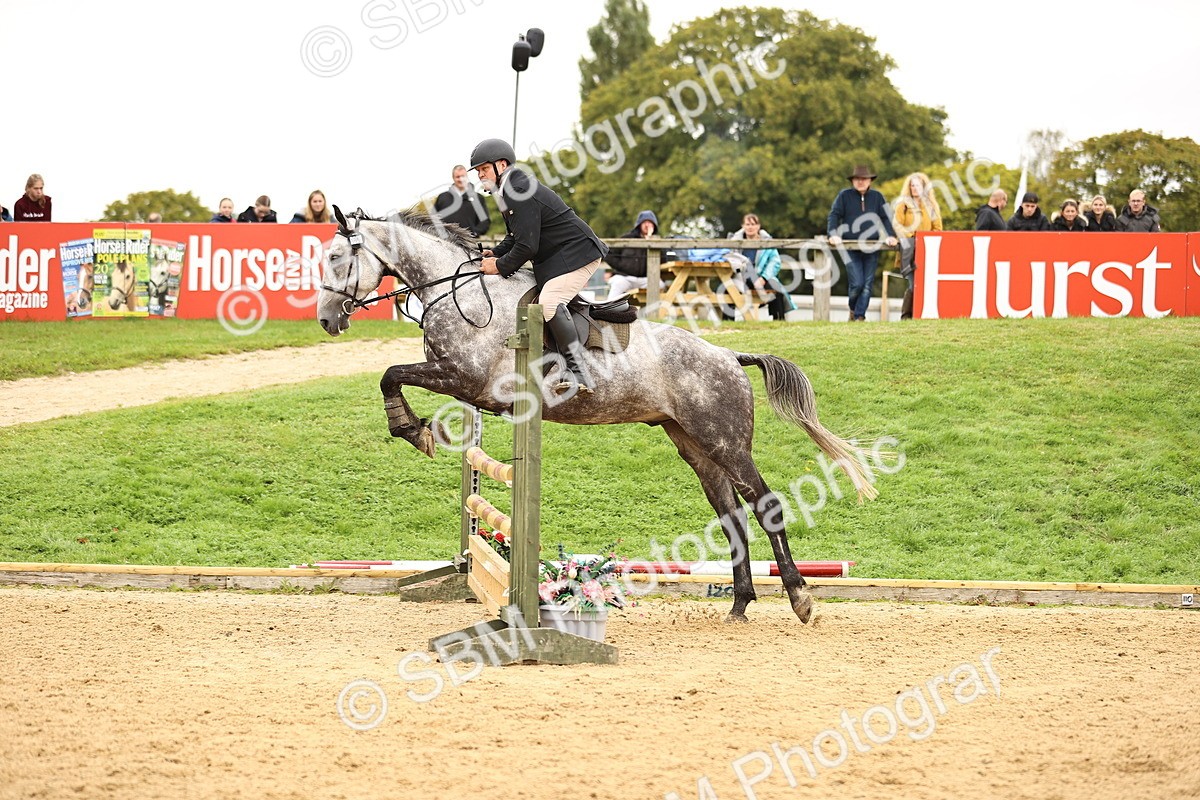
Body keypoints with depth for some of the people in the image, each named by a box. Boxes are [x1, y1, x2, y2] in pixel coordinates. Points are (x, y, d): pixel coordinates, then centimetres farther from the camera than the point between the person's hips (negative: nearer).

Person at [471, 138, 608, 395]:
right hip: (553, 261, 12)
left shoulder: (519, 192, -20)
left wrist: (500, 265, -11)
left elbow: (526, 246, -23)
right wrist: (495, 253, 5)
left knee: (550, 301, -26)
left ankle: (578, 373, -30)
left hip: (575, 254, -12)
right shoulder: (508, 191, 14)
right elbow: (516, 238, 21)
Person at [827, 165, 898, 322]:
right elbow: (834, 215, 0)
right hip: (851, 248, -3)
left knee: (868, 284, -2)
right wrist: (833, 235, -15)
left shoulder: (876, 197, 9)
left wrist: (891, 236, -6)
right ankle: (853, 308, 19)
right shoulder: (844, 196, 3)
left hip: (871, 247, 3)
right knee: (857, 283, -10)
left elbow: (886, 217, 8)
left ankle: (860, 316, 4)